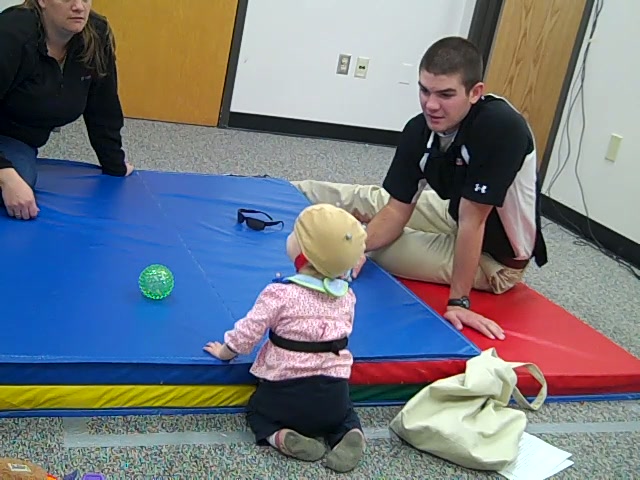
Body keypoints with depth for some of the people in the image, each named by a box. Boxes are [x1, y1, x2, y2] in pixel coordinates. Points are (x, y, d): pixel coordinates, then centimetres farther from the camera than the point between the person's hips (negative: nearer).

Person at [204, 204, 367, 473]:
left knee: (257, 411, 25)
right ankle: (350, 435, 0)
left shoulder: (280, 293, -17)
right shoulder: (346, 295, -2)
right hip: (334, 393, 3)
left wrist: (224, 352, 9)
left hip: (286, 391, -3)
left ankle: (280, 437, -5)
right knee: (344, 413, 33)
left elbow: (248, 332, -11)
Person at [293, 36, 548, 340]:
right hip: (456, 219, 6)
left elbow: (472, 220, -32)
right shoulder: (420, 130, -16)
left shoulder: (500, 127, -35)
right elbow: (397, 210, -12)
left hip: (495, 257, -6)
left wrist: (458, 301, -28)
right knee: (367, 200, 11)